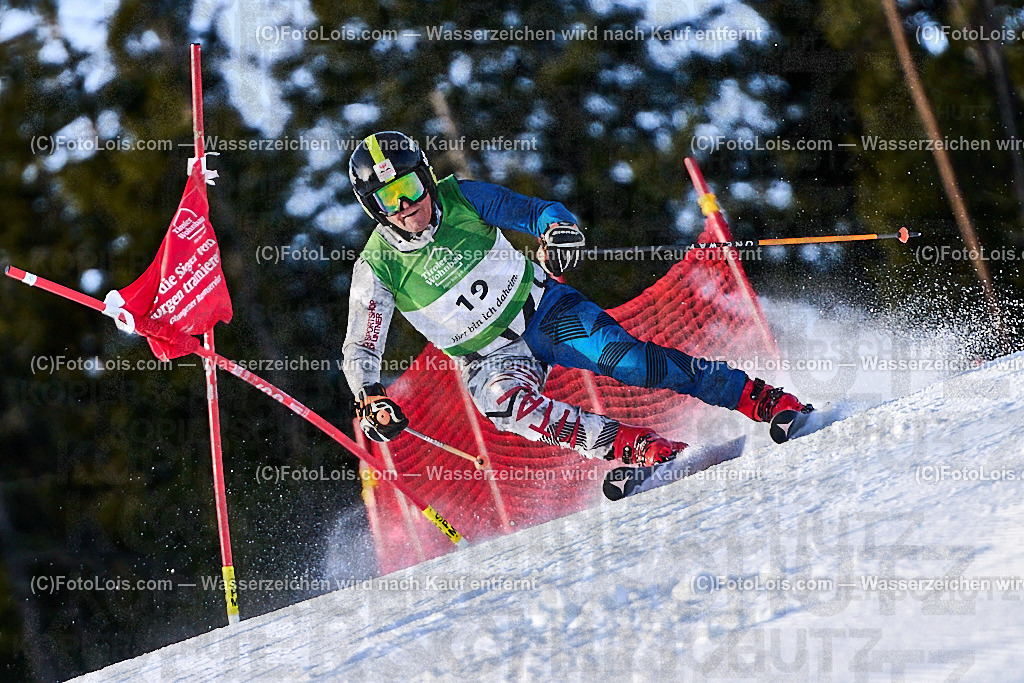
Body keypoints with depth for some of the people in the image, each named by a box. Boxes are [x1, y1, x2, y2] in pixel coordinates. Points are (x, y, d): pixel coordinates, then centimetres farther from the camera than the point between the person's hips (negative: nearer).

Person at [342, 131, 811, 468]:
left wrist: (559, 230, -28)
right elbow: (360, 349, -6)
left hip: (544, 309, 0)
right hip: (490, 358, 0)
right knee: (505, 402, -34)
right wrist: (370, 400, -25)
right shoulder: (377, 268, -10)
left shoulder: (460, 199, -9)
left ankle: (768, 402, -24)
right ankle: (640, 450, -41)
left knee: (618, 354, -25)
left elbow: (535, 211, -4)